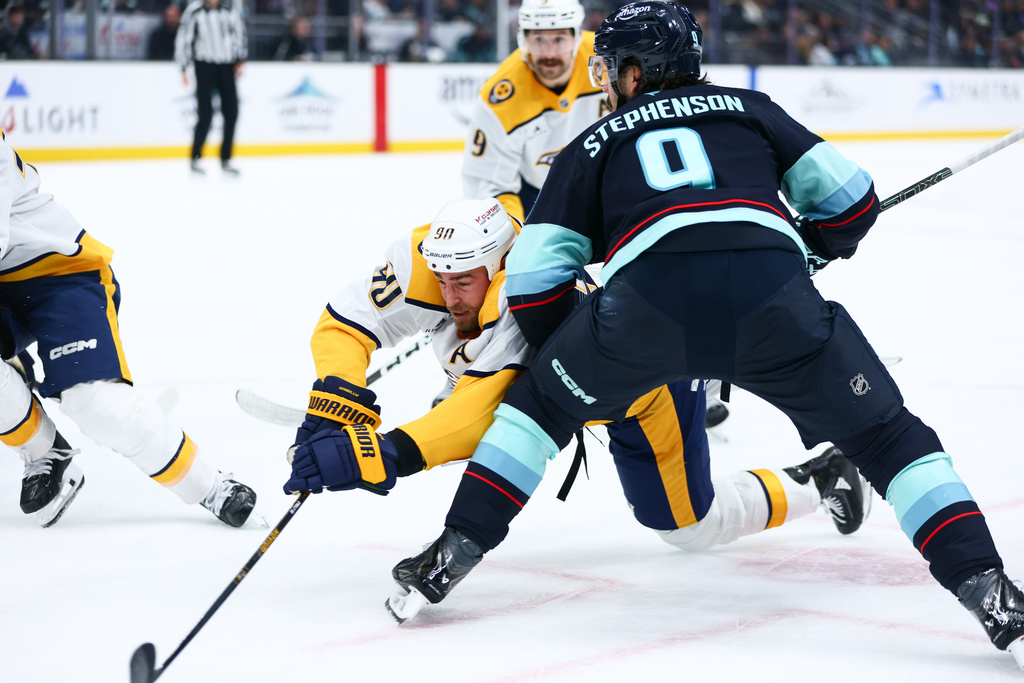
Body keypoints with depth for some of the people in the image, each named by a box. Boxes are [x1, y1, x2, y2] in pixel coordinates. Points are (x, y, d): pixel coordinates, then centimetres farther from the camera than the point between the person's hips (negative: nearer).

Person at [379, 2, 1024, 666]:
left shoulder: (593, 143, 30)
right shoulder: (747, 107, 32)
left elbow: (533, 277, 21)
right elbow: (849, 199, 24)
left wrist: (565, 357, 39)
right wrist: (813, 251, 46)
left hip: (645, 293, 0)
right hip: (772, 287, 0)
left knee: (540, 404, 27)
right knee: (890, 436, 15)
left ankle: (452, 555, 21)